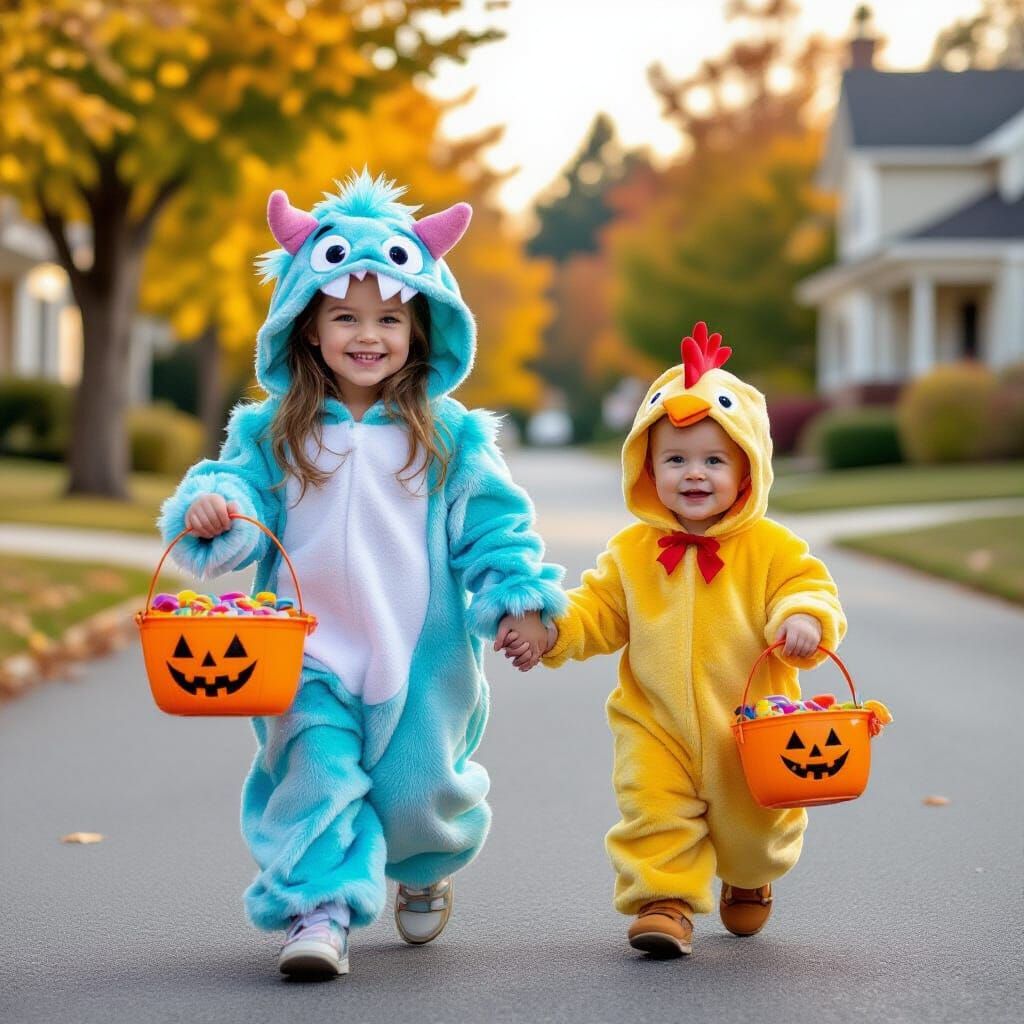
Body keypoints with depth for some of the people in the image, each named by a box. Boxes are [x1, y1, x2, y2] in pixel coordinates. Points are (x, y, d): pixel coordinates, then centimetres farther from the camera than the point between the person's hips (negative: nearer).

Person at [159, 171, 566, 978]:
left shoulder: (450, 435, 1)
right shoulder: (272, 433, 2)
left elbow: (495, 524, 2)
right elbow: (242, 493, -2)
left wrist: (516, 596, -8)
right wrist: (212, 507, -24)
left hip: (421, 659, 0)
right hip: (310, 657, 0)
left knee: (418, 787, 10)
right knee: (314, 775, -13)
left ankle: (426, 871, 41)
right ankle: (318, 910, -7)